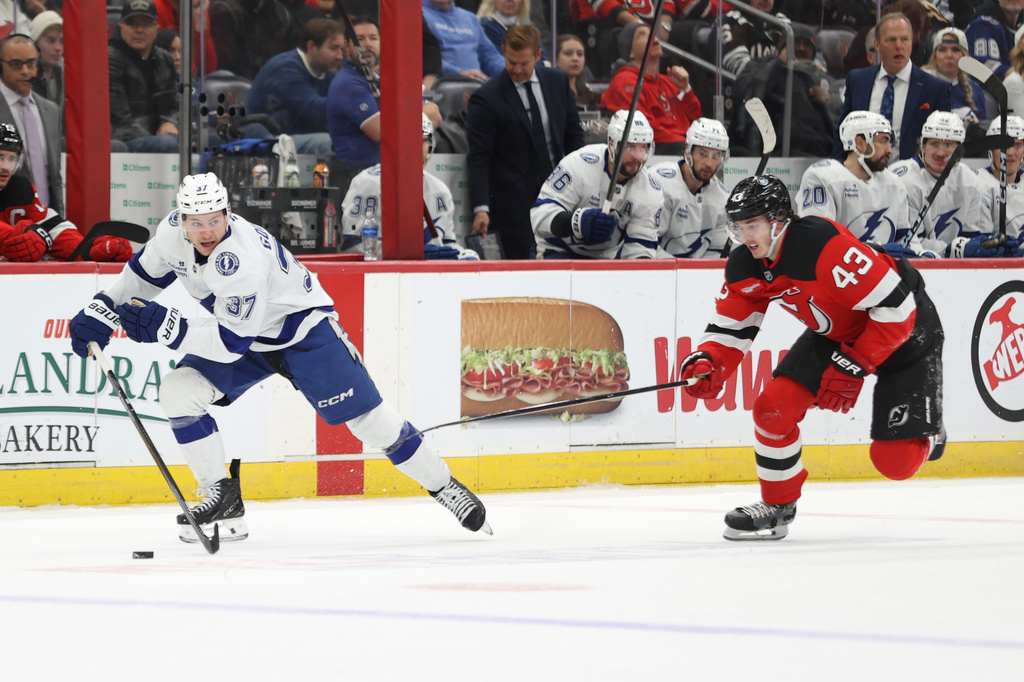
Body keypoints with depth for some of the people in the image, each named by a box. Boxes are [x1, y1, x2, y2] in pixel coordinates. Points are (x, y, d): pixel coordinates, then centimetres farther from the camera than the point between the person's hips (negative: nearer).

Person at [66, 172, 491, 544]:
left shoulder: (241, 258, -38)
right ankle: (223, 499, -3)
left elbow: (232, 343, -37)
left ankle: (444, 487, 13)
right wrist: (101, 311, -1)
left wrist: (165, 327, -40)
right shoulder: (173, 232, -16)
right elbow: (145, 272, 7)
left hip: (304, 330, -7)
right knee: (178, 391, -12)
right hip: (241, 334, 7)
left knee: (368, 418, -6)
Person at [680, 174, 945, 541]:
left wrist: (852, 367, -27)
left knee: (895, 461, -11)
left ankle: (926, 433, 25)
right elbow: (731, 326, 0)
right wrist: (709, 363, -22)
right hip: (833, 332, 7)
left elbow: (895, 308, -33)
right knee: (773, 407, -9)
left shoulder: (826, 246, -36)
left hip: (906, 330, -7)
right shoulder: (745, 266, -11)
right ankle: (777, 505, 12)